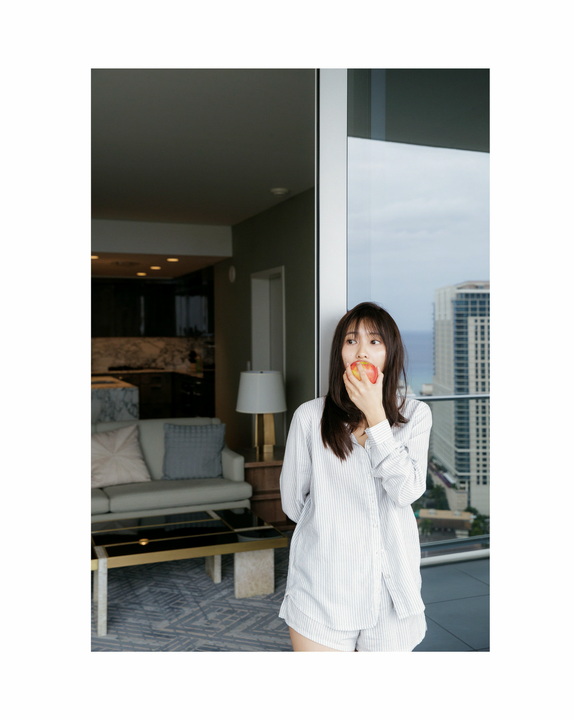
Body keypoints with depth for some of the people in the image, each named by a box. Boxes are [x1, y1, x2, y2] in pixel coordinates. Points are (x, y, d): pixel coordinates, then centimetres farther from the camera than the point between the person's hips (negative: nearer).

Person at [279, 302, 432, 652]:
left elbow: (407, 491, -14)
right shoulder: (310, 416, -7)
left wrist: (375, 416, -17)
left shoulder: (415, 415, -1)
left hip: (392, 587, 2)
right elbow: (292, 501, 3)